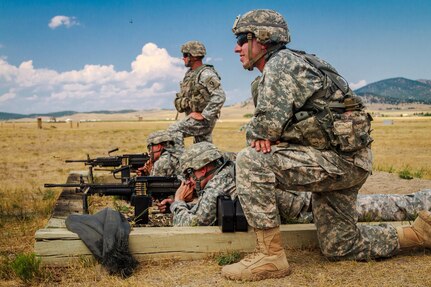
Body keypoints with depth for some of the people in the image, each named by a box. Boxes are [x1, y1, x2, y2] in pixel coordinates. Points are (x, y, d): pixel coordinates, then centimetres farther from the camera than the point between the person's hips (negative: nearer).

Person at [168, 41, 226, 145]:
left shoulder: (206, 73, -16)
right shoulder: (190, 73, 12)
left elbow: (220, 96, -27)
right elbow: (184, 94, 28)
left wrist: (204, 115, -23)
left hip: (204, 120, -9)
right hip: (193, 117, 9)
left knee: (172, 132, -16)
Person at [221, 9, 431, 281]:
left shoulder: (281, 62, -14)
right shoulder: (279, 66, 18)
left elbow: (269, 123, -26)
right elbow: (281, 126, 22)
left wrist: (255, 133, -5)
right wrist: (267, 135, 2)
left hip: (341, 159, -11)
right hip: (347, 163, 11)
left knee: (251, 161, -22)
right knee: (339, 247, 18)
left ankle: (271, 256, -14)